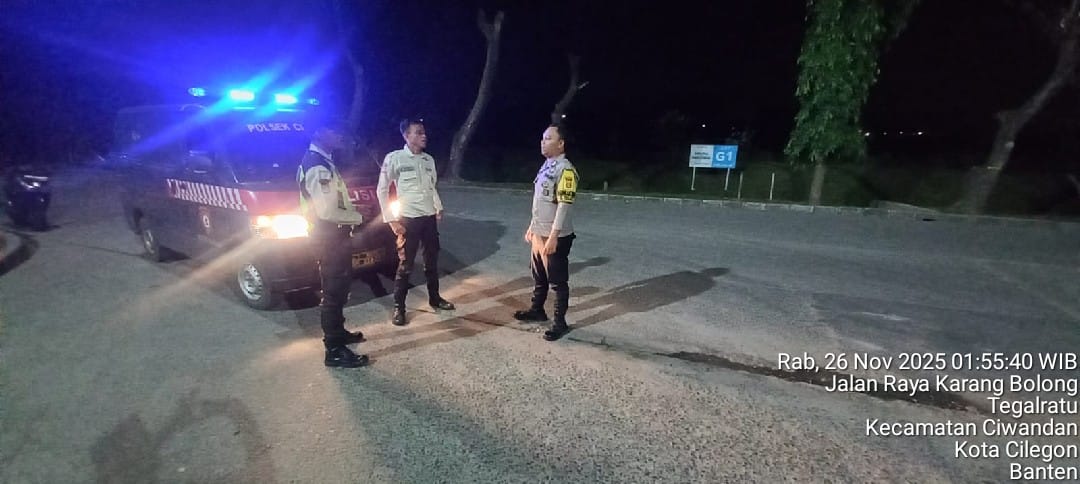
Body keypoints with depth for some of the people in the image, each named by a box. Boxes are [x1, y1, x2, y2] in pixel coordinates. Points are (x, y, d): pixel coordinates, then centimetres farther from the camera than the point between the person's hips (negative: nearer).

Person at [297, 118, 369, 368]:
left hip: (333, 235, 10)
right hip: (329, 237, -10)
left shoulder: (322, 161, 13)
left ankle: (338, 333, 36)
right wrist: (358, 217, -13)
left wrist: (353, 212, 5)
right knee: (333, 291, -4)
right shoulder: (318, 166, -20)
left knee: (338, 287, 20)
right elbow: (327, 211, -26)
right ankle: (334, 351, 4)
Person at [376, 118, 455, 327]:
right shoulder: (394, 158, -8)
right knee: (405, 265, 0)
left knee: (432, 261, 15)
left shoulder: (429, 159, 9)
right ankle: (398, 308, 11)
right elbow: (382, 190, -7)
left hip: (429, 217, 5)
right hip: (408, 219, -5)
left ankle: (435, 299, 31)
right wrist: (391, 220, -10)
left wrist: (439, 208, 8)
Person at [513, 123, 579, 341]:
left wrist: (553, 236, -25)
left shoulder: (565, 169, -17)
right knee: (538, 275, 21)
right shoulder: (546, 166, 12)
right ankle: (537, 309, 39)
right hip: (539, 233, 9)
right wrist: (532, 227, 19)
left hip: (555, 236, -9)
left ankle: (559, 322, 15)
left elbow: (563, 206, -22)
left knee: (558, 281, 3)